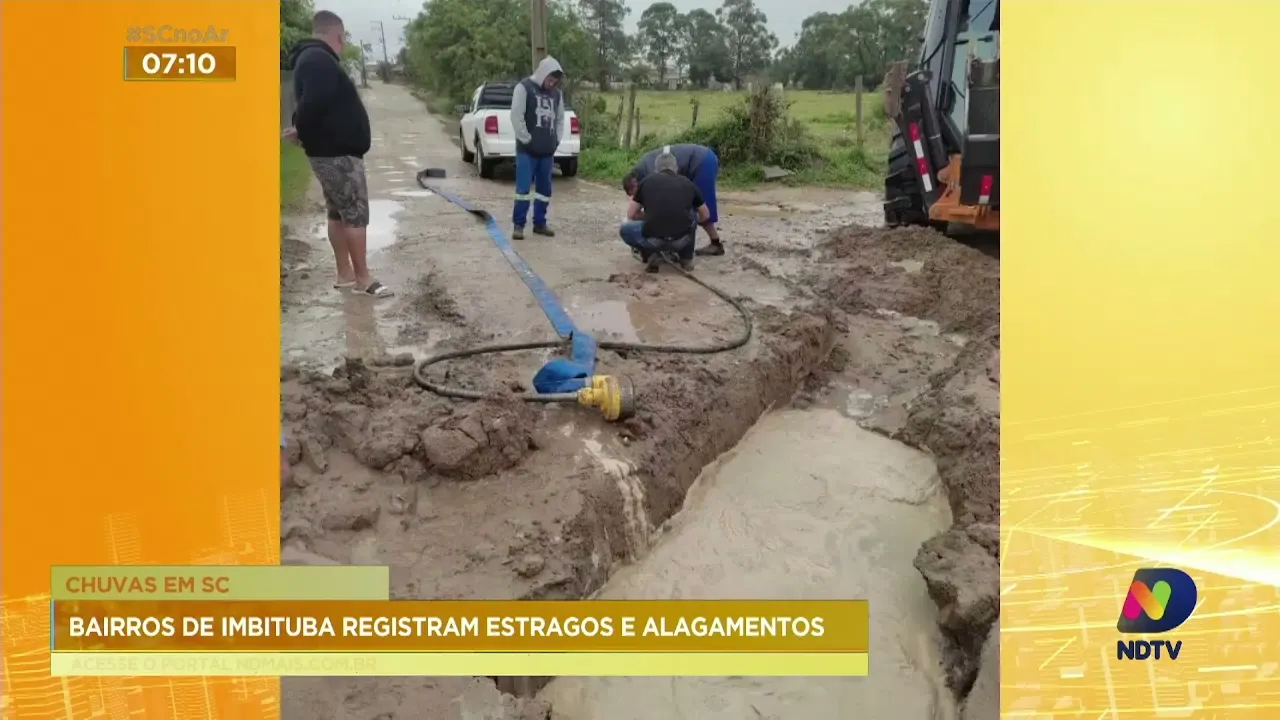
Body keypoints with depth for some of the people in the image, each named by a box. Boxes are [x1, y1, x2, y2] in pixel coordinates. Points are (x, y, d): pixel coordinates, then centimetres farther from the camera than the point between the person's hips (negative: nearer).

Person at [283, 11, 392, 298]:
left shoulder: (313, 59, 17)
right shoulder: (319, 60, -18)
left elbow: (312, 104, 20)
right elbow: (313, 104, -28)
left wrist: (304, 131, 7)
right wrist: (303, 131, -13)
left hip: (332, 151, 11)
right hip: (337, 152, -11)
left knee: (338, 212, 13)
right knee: (356, 213, -7)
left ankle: (345, 274, 18)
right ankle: (363, 278, -3)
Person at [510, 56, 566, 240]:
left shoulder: (556, 93, 12)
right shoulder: (524, 88, -6)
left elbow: (560, 118, 20)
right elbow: (516, 116, -11)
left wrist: (556, 140, 9)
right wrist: (526, 140, -12)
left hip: (547, 150, 6)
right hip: (527, 149, -6)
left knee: (544, 189, 9)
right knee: (523, 188, -7)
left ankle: (539, 223, 18)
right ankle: (518, 225, 0)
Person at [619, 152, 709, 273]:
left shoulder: (647, 181, 15)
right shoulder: (688, 183, 18)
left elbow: (631, 214, 20)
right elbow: (705, 215, 31)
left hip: (653, 239, -2)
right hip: (682, 239, 2)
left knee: (625, 229, 29)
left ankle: (651, 255, 8)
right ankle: (686, 258, 28)